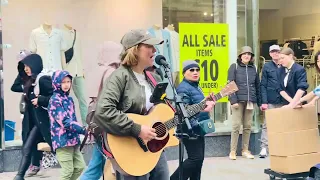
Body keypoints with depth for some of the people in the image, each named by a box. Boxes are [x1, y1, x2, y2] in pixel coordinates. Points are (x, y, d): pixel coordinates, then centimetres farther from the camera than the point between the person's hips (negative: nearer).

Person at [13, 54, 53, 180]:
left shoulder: (43, 79, -14)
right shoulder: (31, 81, 13)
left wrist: (40, 100, -20)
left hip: (45, 121, -9)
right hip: (35, 122, 9)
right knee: (27, 149, 6)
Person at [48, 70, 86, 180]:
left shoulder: (69, 99, 14)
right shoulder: (54, 100, -11)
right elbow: (64, 121, -20)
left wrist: (78, 135, 19)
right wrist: (83, 130, -23)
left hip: (72, 139, 8)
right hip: (62, 140, -8)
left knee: (80, 167, 8)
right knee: (68, 171, -6)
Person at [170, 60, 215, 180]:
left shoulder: (196, 86, 17)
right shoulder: (183, 88, -14)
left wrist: (208, 104, 14)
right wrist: (203, 108, -29)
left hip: (198, 128, 10)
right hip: (190, 129, -10)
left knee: (199, 158, 12)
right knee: (195, 158, -12)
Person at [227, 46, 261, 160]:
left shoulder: (253, 68, 12)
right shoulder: (234, 67, 0)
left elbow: (257, 86, 13)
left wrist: (260, 102, 8)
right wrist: (233, 100, -15)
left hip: (250, 101, 4)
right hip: (238, 100, -4)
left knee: (248, 126, 7)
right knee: (236, 125, -4)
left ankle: (245, 150, 17)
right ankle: (233, 151, 3)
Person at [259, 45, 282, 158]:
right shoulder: (267, 67, 4)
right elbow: (263, 85, 0)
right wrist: (264, 102, -9)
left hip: (283, 101, 2)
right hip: (271, 101, -2)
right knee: (267, 124, -3)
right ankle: (264, 148, -1)